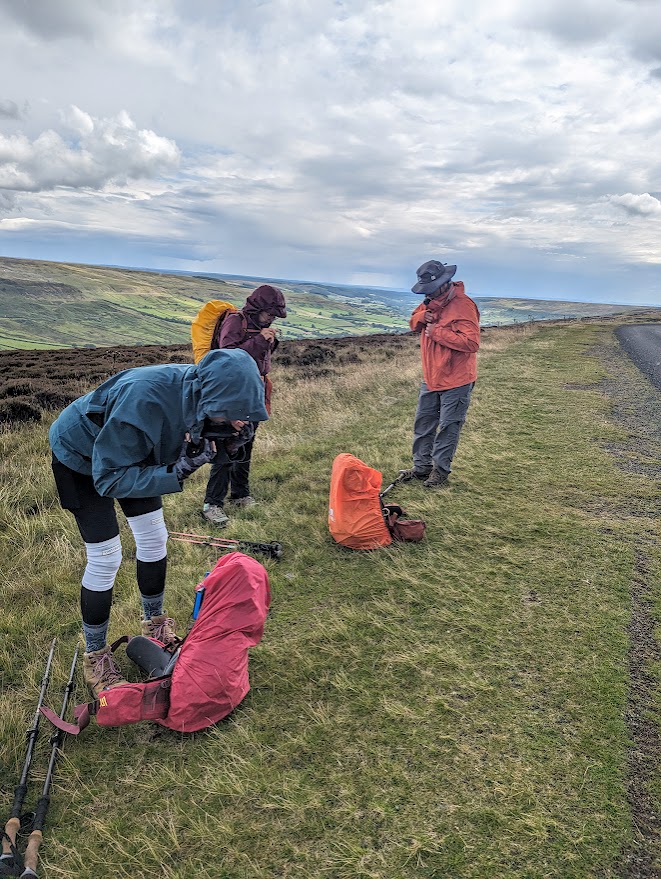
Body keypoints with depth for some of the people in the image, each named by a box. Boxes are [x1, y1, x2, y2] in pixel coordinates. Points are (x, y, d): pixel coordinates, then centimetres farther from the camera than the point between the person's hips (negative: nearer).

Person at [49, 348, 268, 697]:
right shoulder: (144, 400, -44)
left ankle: (154, 621, 33)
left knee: (154, 538, 10)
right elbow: (109, 479, -34)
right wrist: (175, 474, -41)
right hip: (81, 456, -6)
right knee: (105, 558, -6)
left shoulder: (201, 390, -24)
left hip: (130, 450, 7)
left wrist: (191, 455, -26)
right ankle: (94, 656, 15)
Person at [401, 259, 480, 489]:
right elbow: (414, 324, 17)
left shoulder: (463, 306, -20)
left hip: (456, 381, -8)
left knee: (448, 427, 3)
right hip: (431, 377, 8)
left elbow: (472, 342, -28)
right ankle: (421, 467, 26)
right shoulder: (432, 301, 7)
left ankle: (440, 471, 15)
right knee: (423, 422, 14)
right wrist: (421, 317, -7)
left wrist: (437, 332, -25)